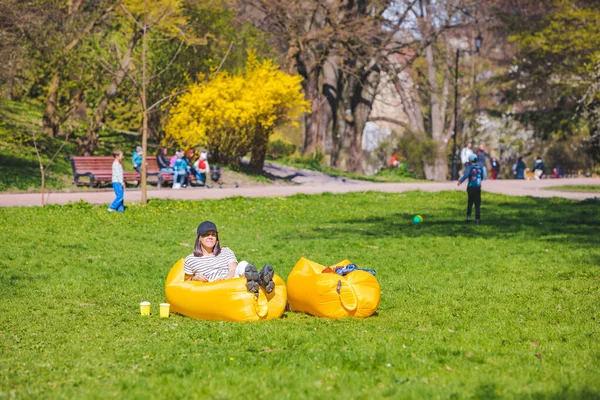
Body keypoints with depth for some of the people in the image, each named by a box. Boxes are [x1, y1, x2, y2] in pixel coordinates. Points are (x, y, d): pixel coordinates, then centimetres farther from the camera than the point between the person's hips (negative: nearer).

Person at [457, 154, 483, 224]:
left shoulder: (470, 167, -5)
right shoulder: (480, 167, 8)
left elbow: (466, 174, -23)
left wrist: (460, 181, -37)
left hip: (471, 187, -2)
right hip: (478, 188, 2)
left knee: (470, 202, 14)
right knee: (477, 204, 6)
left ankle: (468, 216, 3)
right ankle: (477, 219, 1)